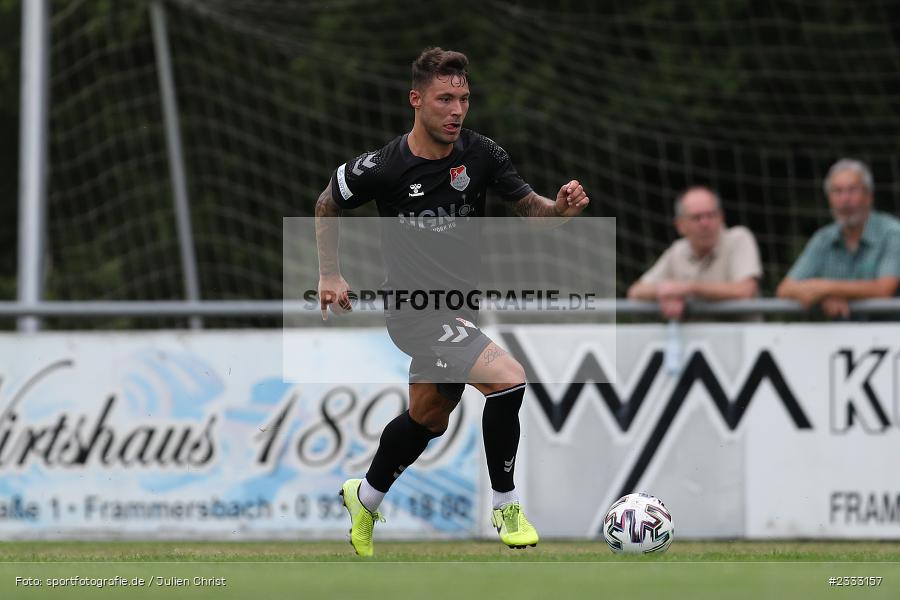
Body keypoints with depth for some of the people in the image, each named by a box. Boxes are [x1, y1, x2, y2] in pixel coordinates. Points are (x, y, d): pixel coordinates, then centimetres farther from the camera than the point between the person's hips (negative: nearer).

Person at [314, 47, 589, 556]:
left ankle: (364, 500, 48)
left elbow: (527, 205, -3)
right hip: (415, 310, -6)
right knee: (509, 377, -24)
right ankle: (506, 506, -8)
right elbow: (329, 204, 3)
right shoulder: (383, 167, -16)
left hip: (461, 310, 6)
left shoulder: (482, 154, -6)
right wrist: (330, 275, 1)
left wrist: (559, 207, -24)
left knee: (429, 418, 23)